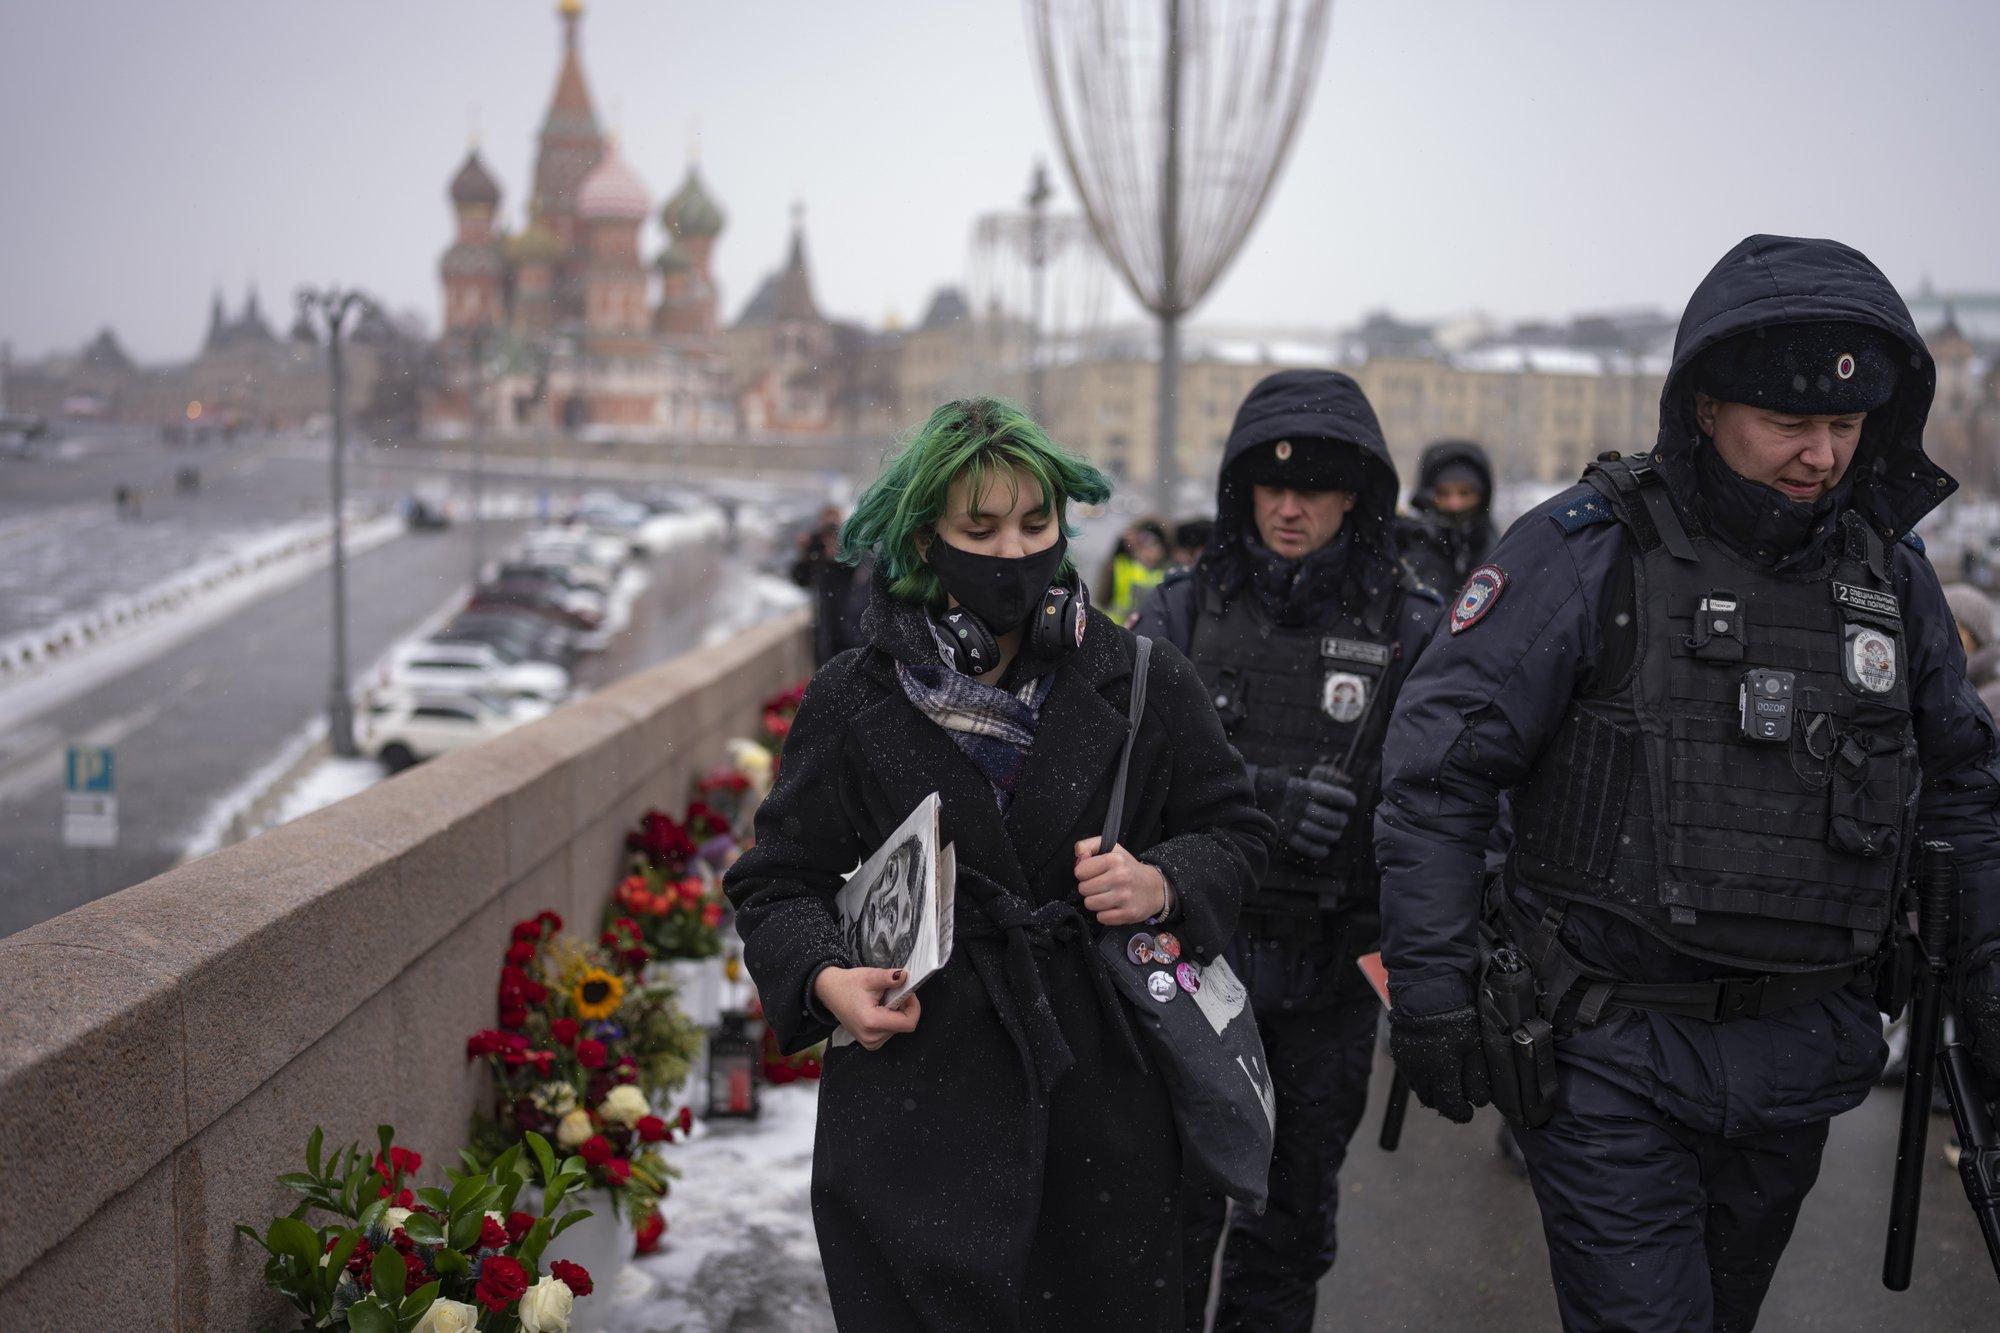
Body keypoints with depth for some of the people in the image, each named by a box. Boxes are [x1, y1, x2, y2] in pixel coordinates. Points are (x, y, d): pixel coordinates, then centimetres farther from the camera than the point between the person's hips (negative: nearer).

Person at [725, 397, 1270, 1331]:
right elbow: (778, 884, 6)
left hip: (1104, 1113, 1)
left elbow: (1232, 830, 12)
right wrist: (824, 978, -14)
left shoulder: (1142, 683, 2)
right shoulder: (854, 702, 0)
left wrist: (1165, 883, -9)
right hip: (914, 1107, -1)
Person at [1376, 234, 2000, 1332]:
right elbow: (1439, 769, -11)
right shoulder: (1588, 551, -12)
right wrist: (1429, 986, -13)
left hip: (1799, 1059, 5)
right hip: (1618, 1050, -5)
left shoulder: (1890, 574, 5)